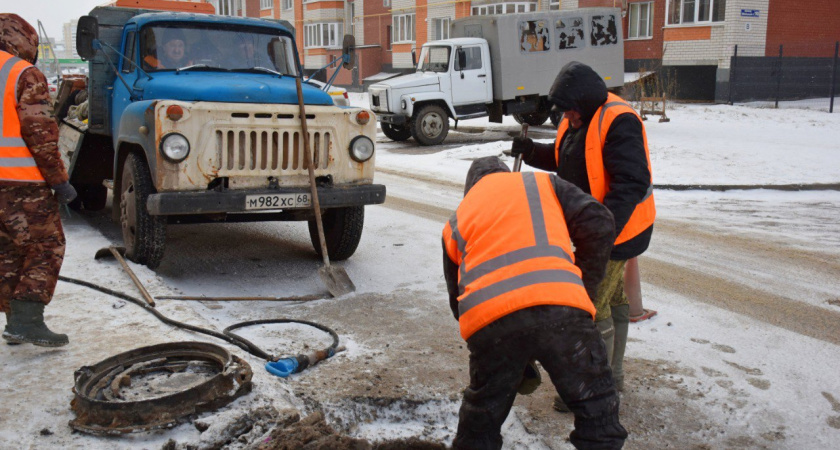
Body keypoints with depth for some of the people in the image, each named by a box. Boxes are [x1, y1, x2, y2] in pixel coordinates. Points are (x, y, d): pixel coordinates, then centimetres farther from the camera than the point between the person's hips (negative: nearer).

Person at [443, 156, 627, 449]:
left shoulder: (457, 220, 31)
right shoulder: (544, 183, 28)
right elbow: (599, 224, 13)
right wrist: (586, 289, 22)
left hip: (487, 321, 2)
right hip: (559, 309, -2)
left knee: (480, 421, 23)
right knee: (597, 409, 15)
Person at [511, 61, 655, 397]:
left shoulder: (618, 122, -24)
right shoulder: (578, 118, 6)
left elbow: (632, 183, -30)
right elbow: (562, 158, 17)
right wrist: (531, 151, -2)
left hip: (617, 230, -10)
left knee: (593, 308, -7)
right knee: (611, 300, 21)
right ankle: (613, 375, 37)